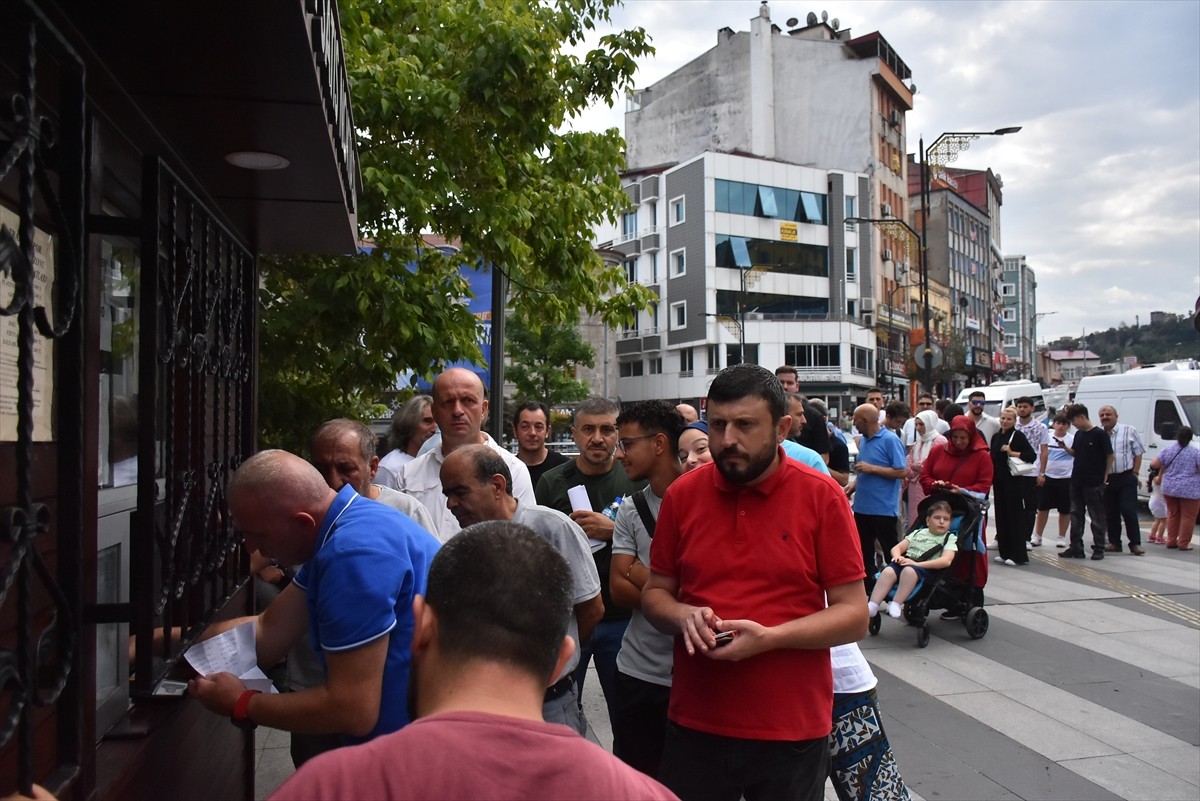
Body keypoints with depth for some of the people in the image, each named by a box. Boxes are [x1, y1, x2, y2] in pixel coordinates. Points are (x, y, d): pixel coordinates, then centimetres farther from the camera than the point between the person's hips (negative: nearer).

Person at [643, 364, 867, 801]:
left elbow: (854, 615, -7)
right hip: (694, 726, 2)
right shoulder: (682, 494, 0)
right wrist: (683, 615, -12)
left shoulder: (822, 495, -7)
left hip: (793, 731, -2)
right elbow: (654, 592, 10)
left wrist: (770, 637, -20)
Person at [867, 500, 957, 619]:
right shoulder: (918, 533, 23)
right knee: (888, 571, -31)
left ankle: (896, 605, -35)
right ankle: (872, 606, -37)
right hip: (905, 563, 4)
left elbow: (946, 561, -7)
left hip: (927, 569, -4)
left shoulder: (949, 538, 10)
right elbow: (896, 548, 19)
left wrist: (916, 564, -16)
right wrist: (897, 556, -8)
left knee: (909, 570, -39)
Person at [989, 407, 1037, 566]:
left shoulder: (1018, 436, -5)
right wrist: (990, 478, 9)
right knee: (1001, 515, 8)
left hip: (1013, 480, -6)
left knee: (1015, 515, -4)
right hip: (998, 480, 6)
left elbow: (1032, 455, -13)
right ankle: (1004, 553, 16)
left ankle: (1017, 555, -1)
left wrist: (1012, 453, -18)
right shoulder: (996, 436, 12)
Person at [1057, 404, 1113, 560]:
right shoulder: (1078, 434, 9)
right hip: (1076, 481, 7)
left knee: (1096, 517, 3)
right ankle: (1076, 548, 14)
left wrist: (1105, 477, -6)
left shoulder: (1100, 434, -11)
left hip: (1094, 483, -7)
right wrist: (1065, 447, -1)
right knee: (1076, 515, 8)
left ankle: (1099, 549, 11)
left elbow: (1110, 456, -8)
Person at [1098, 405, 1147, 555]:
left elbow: (1138, 453, 1)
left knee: (1129, 511, -8)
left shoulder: (1129, 431, -1)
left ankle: (1135, 543, 1)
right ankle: (1114, 543, 17)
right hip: (1105, 479, 3)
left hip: (1126, 478, -3)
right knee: (1110, 513, 8)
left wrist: (1135, 473, -4)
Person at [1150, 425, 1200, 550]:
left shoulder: (1168, 450, 1)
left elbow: (1154, 464, 1)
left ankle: (1171, 541, 18)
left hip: (1169, 488, 4)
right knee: (1188, 517, 4)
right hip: (1189, 490, -4)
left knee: (1173, 514, 16)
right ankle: (1183, 543, 5)